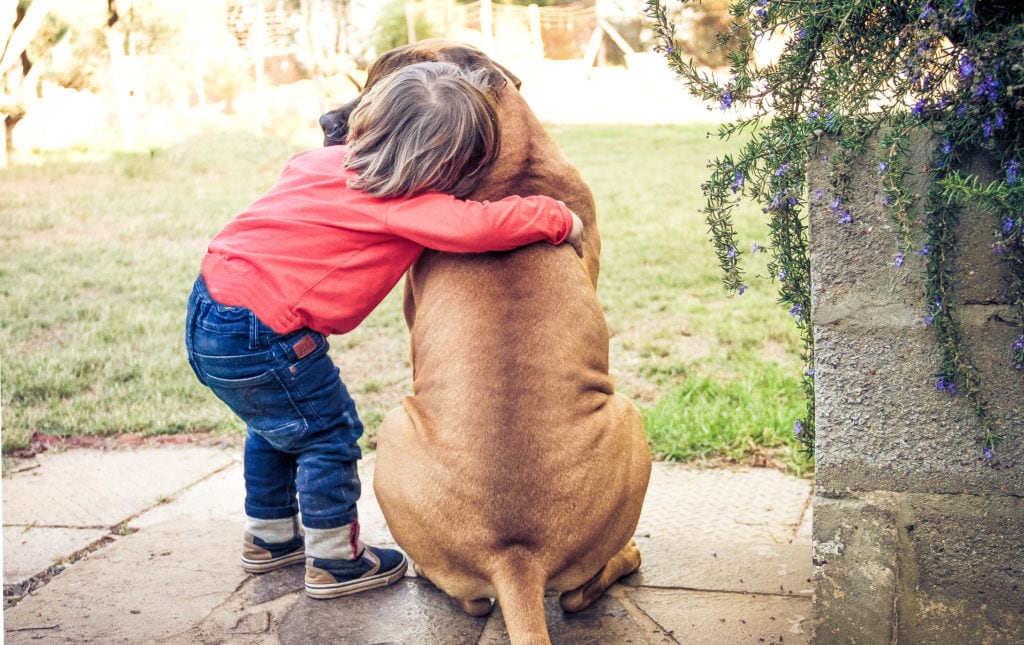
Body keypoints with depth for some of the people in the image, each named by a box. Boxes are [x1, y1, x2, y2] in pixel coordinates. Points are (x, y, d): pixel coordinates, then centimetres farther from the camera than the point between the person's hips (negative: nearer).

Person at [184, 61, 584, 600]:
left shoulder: (332, 160, 8)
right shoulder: (403, 205, -18)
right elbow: (481, 226, -30)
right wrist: (558, 219, -15)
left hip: (210, 306, 10)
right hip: (259, 336, -10)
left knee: (276, 425, 27)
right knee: (329, 433, 6)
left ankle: (269, 538, 43)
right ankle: (333, 563, 18)